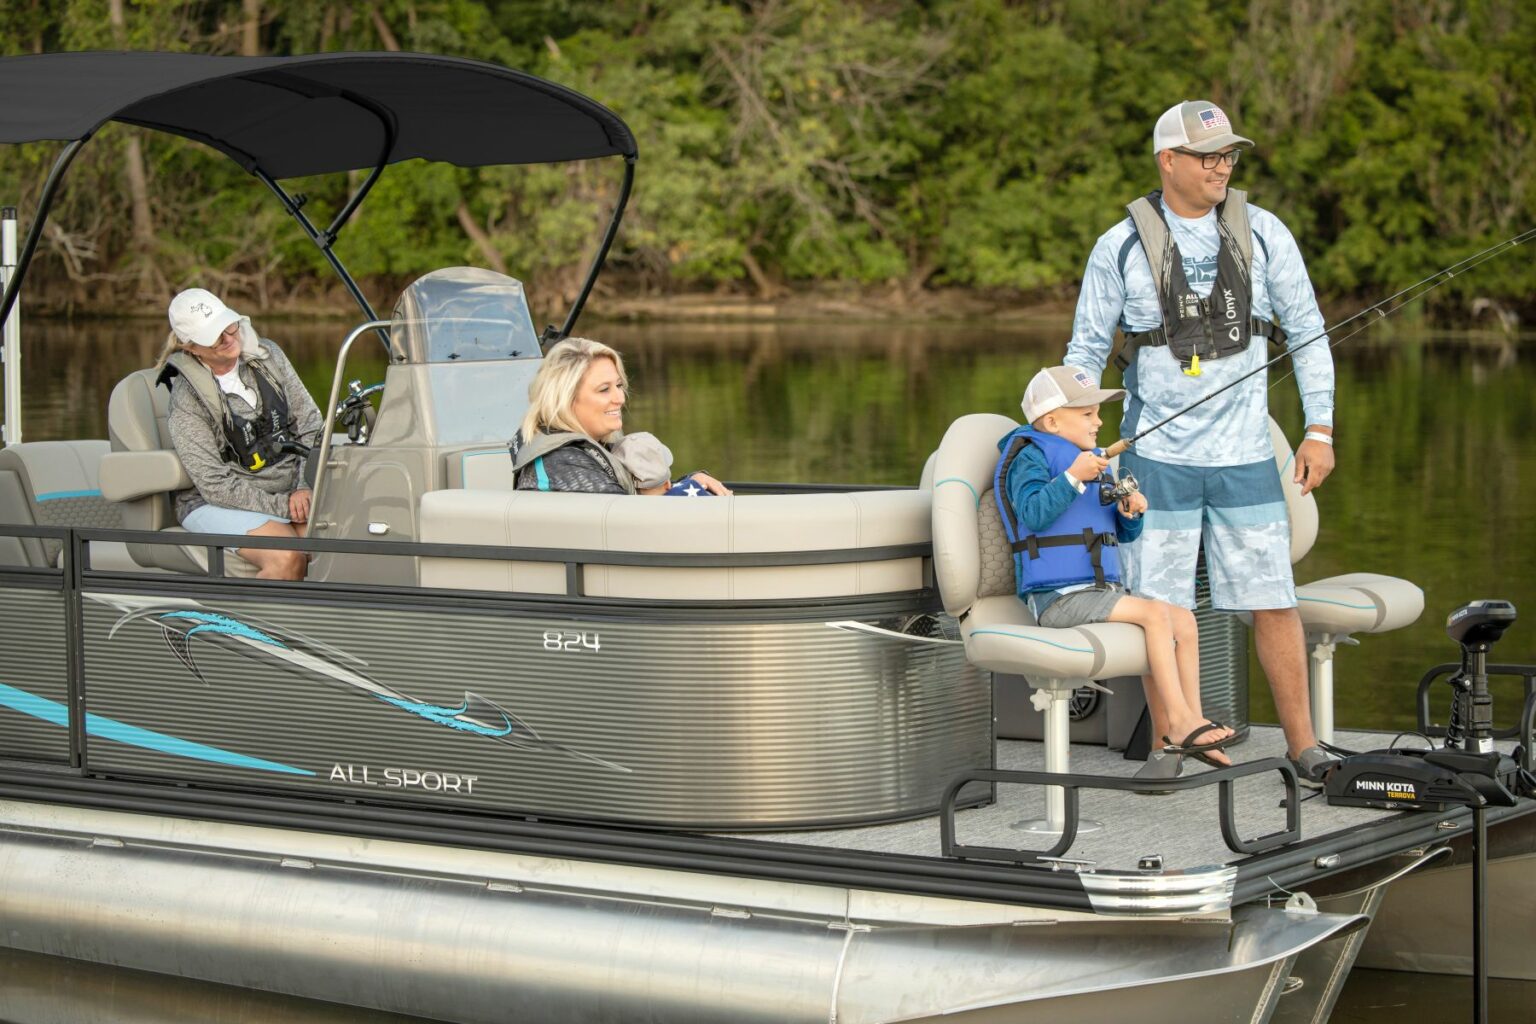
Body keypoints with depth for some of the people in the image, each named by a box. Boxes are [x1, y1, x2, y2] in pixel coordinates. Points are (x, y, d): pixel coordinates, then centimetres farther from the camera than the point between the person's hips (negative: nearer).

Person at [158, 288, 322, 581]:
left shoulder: (267, 356, 1)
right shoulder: (186, 400, -14)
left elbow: (310, 422, 7)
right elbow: (216, 485, -15)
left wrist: (306, 488, -7)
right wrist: (281, 505, -20)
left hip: (288, 489, 5)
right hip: (216, 503, -5)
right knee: (288, 558, -34)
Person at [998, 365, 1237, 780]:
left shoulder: (1093, 461, 22)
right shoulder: (1029, 456, -4)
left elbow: (1123, 534, 22)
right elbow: (1033, 513, -22)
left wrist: (1129, 512, 1)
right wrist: (1073, 478, -29)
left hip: (1101, 591, 9)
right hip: (1058, 598, -9)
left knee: (1184, 620, -4)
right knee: (1155, 613, -23)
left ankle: (1172, 736, -3)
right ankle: (1180, 723, -19)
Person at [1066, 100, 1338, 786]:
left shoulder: (1263, 235, 2)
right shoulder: (1121, 247, -3)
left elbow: (1307, 333, 8)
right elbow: (1085, 352, 5)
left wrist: (1320, 430, 2)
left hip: (1245, 456, 1)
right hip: (1159, 457, -1)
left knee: (1272, 601, 2)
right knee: (1159, 607, 2)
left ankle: (1302, 744, 13)